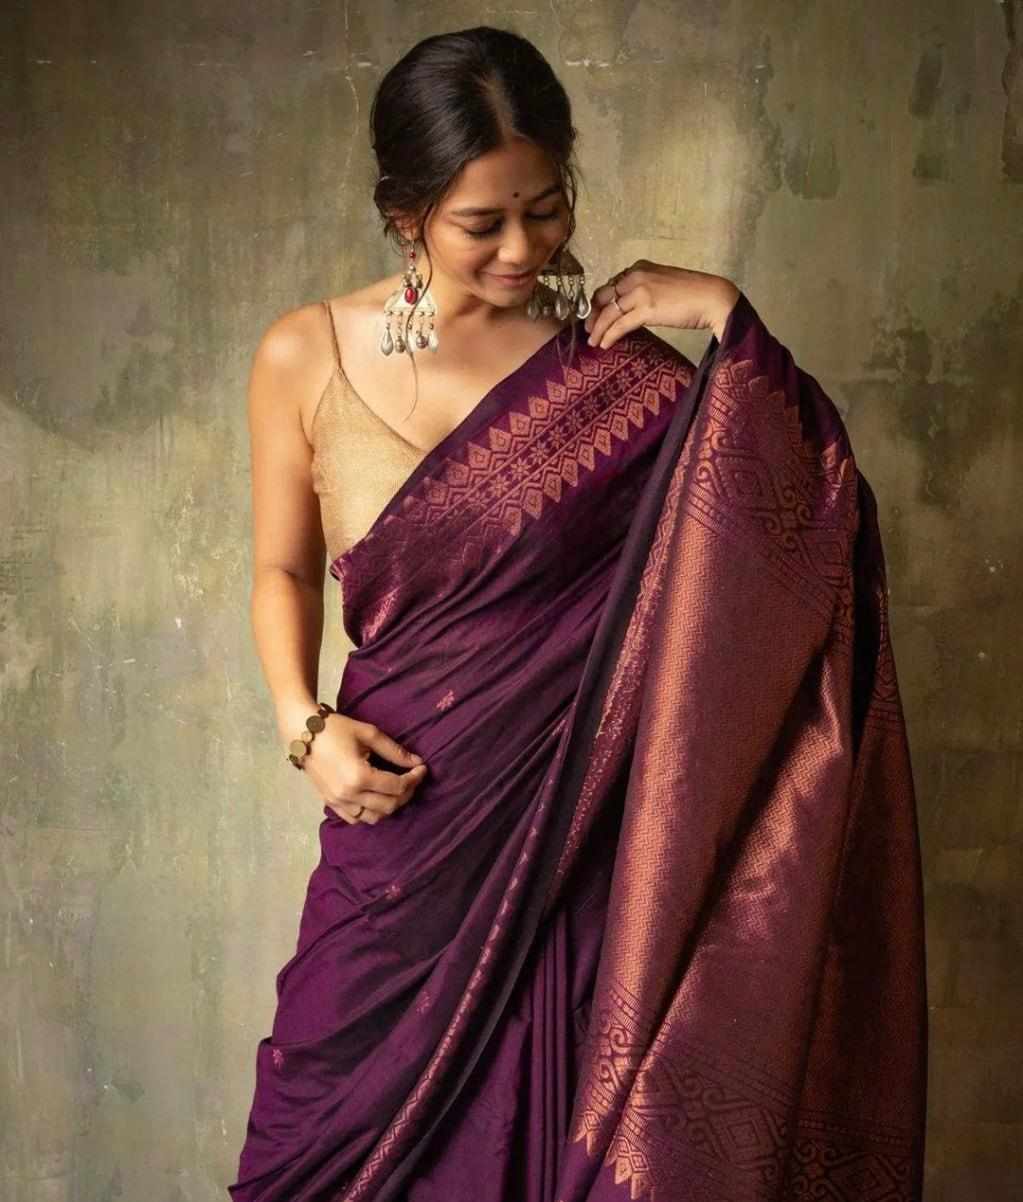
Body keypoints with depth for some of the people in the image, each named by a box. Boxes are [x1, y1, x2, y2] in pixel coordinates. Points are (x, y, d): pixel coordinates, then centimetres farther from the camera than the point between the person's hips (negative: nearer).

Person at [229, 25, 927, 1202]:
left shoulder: (614, 363, -6)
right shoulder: (306, 358, -4)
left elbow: (801, 509, -12)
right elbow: (282, 567, 8)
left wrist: (732, 322, -18)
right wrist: (304, 726, -6)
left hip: (582, 830, -1)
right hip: (399, 815, 1)